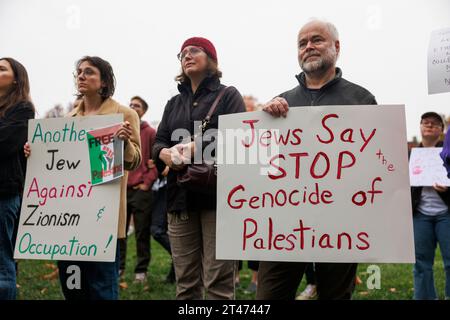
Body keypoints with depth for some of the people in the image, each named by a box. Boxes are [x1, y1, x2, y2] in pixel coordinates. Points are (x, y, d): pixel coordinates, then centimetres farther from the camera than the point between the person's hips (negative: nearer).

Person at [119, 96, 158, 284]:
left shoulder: (150, 132, 0)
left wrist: (147, 182, -8)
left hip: (141, 189, -4)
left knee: (142, 232, 2)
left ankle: (141, 271, 11)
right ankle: (118, 266, 20)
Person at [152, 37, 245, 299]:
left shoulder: (228, 95, 7)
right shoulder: (174, 103, 23)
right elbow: (159, 142, 13)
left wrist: (198, 147, -20)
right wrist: (164, 153, -11)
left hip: (217, 194, -5)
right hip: (181, 197, 5)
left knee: (218, 281, -4)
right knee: (186, 282, 8)